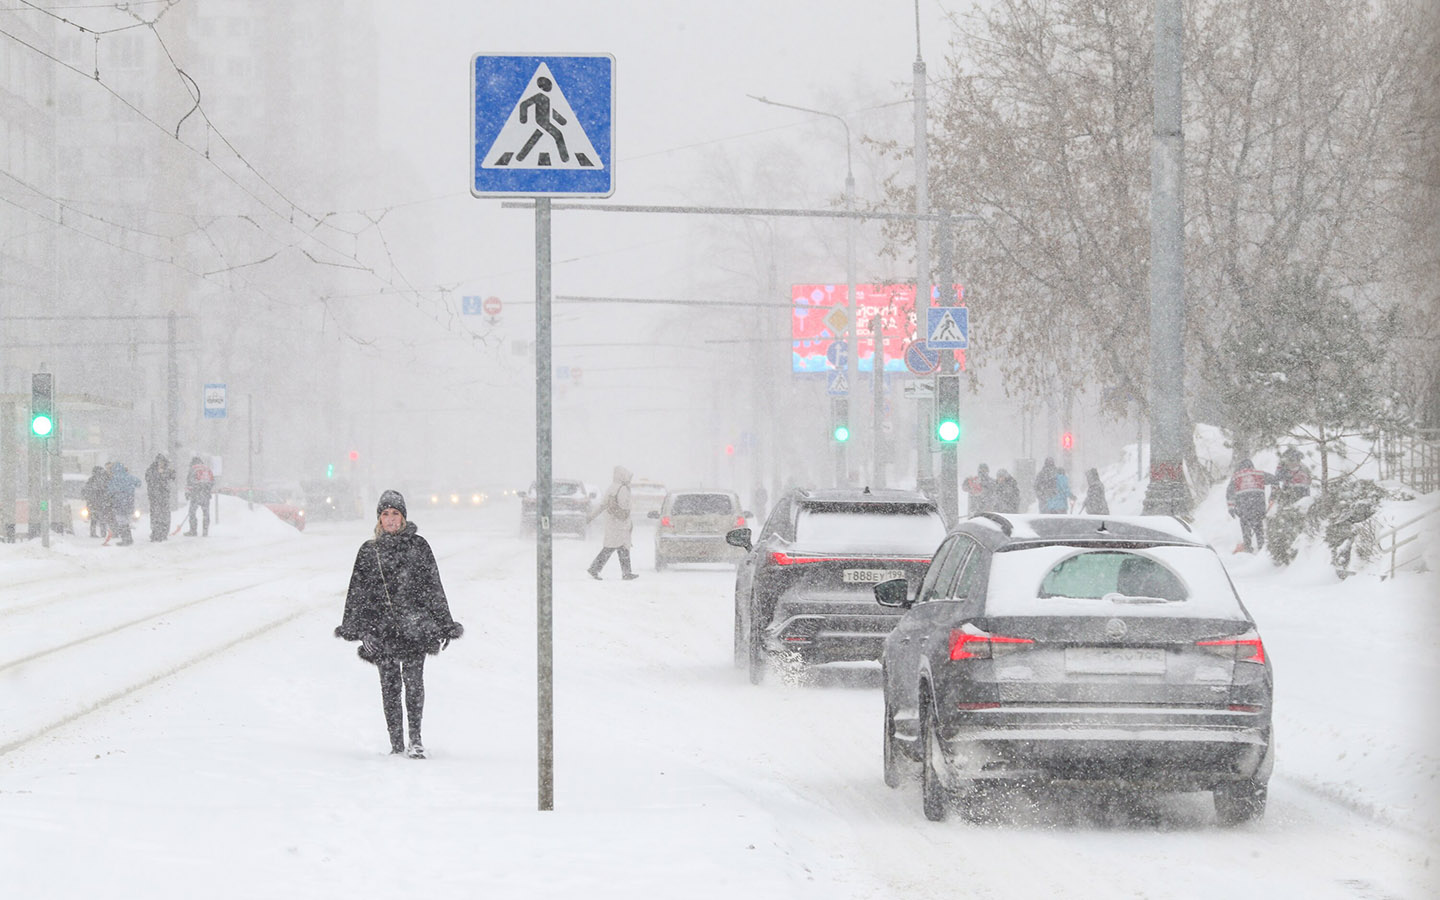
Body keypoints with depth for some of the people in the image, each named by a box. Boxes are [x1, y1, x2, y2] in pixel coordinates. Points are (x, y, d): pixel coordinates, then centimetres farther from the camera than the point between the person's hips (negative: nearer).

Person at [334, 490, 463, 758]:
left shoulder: (417, 545, 7)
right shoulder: (368, 551, 12)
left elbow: (433, 586, 9)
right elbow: (357, 590, 15)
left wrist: (445, 623, 8)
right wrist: (350, 626, 9)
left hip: (414, 625, -2)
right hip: (381, 629, 2)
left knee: (413, 681, -10)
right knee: (389, 685, 1)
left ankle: (415, 739, -4)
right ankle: (396, 743, 6)